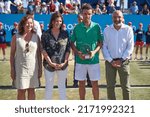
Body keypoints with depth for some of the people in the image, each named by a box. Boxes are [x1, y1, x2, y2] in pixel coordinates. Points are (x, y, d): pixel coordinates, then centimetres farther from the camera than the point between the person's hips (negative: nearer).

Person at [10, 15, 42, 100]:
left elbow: (39, 54, 5)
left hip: (33, 68, 2)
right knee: (21, 91, 4)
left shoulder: (36, 37, 3)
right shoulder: (16, 37, -2)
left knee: (31, 90, 10)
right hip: (20, 68, -1)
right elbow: (12, 54, 0)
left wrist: (40, 68, 3)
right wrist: (12, 69, -4)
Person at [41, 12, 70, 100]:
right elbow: (43, 50, -5)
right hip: (49, 65, -1)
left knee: (62, 86, 14)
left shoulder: (65, 34, 2)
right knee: (49, 87, 7)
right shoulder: (46, 34, -3)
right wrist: (51, 63, -12)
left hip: (63, 65, 2)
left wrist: (64, 62, -8)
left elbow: (68, 49, 2)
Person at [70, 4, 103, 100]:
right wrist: (77, 52, -12)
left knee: (95, 83, 7)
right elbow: (72, 43, 5)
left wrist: (95, 51, -14)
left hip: (94, 60, -1)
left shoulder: (96, 27, -1)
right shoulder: (77, 27, 1)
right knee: (81, 84, 10)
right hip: (80, 60, 1)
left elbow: (101, 42, 3)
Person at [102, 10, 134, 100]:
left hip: (123, 61, -1)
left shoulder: (128, 29, -3)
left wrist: (121, 60, -10)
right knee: (110, 86, 7)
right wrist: (111, 61, -9)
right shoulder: (107, 30, 1)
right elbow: (104, 47, 0)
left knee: (125, 86, 5)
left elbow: (130, 47, -4)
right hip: (110, 61, 1)